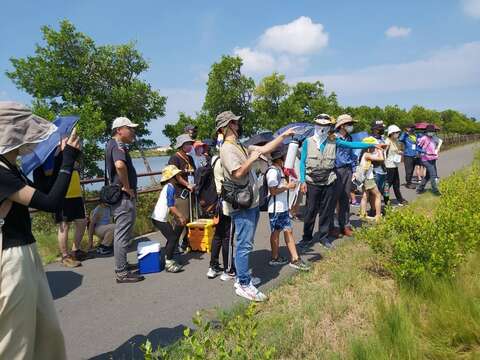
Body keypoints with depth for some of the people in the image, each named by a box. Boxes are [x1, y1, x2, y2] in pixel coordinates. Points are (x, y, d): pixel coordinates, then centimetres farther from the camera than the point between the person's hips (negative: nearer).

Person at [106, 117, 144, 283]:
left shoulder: (113, 144, 16)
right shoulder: (118, 145, -17)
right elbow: (120, 165, -38)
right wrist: (127, 187, -26)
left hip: (121, 196, 11)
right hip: (124, 197, -11)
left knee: (121, 233, 19)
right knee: (123, 234, -4)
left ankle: (121, 265, 32)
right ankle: (122, 273, 5)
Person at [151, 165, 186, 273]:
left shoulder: (167, 187, 15)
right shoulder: (170, 187, -15)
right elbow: (171, 206, -19)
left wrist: (178, 217, 18)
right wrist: (181, 217, -12)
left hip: (158, 217, 10)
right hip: (160, 219, -10)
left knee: (172, 237, 17)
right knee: (173, 238, -6)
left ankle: (167, 259, 26)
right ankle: (169, 264, -2)